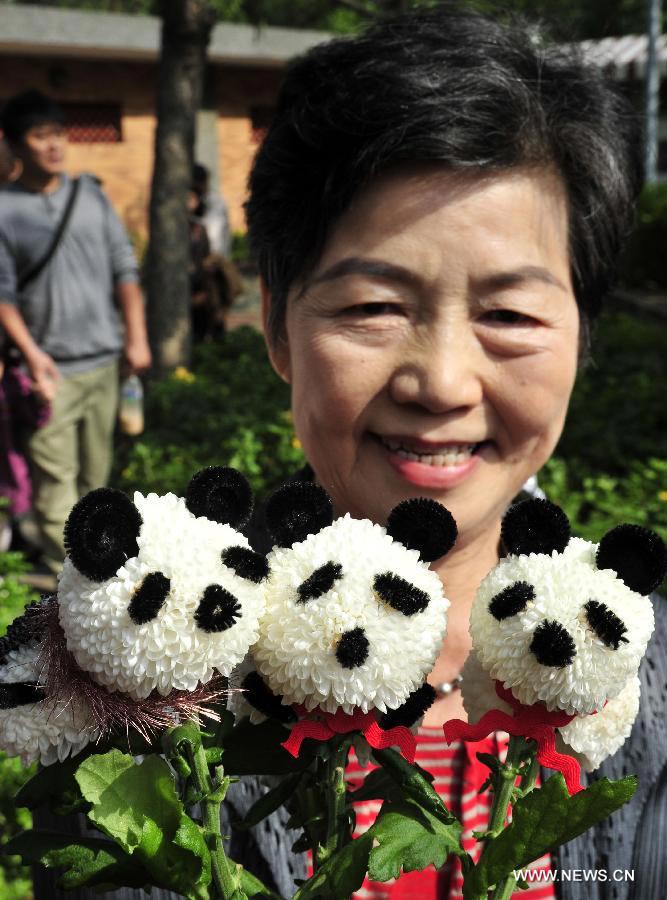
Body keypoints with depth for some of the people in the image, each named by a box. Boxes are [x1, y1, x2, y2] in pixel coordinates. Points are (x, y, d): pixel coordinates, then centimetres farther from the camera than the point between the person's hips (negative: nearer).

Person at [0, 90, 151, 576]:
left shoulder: (90, 193, 7)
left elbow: (124, 267, 8)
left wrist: (137, 337, 2)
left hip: (104, 359, 4)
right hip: (52, 368, -4)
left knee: (97, 470, 13)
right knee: (56, 475, -5)